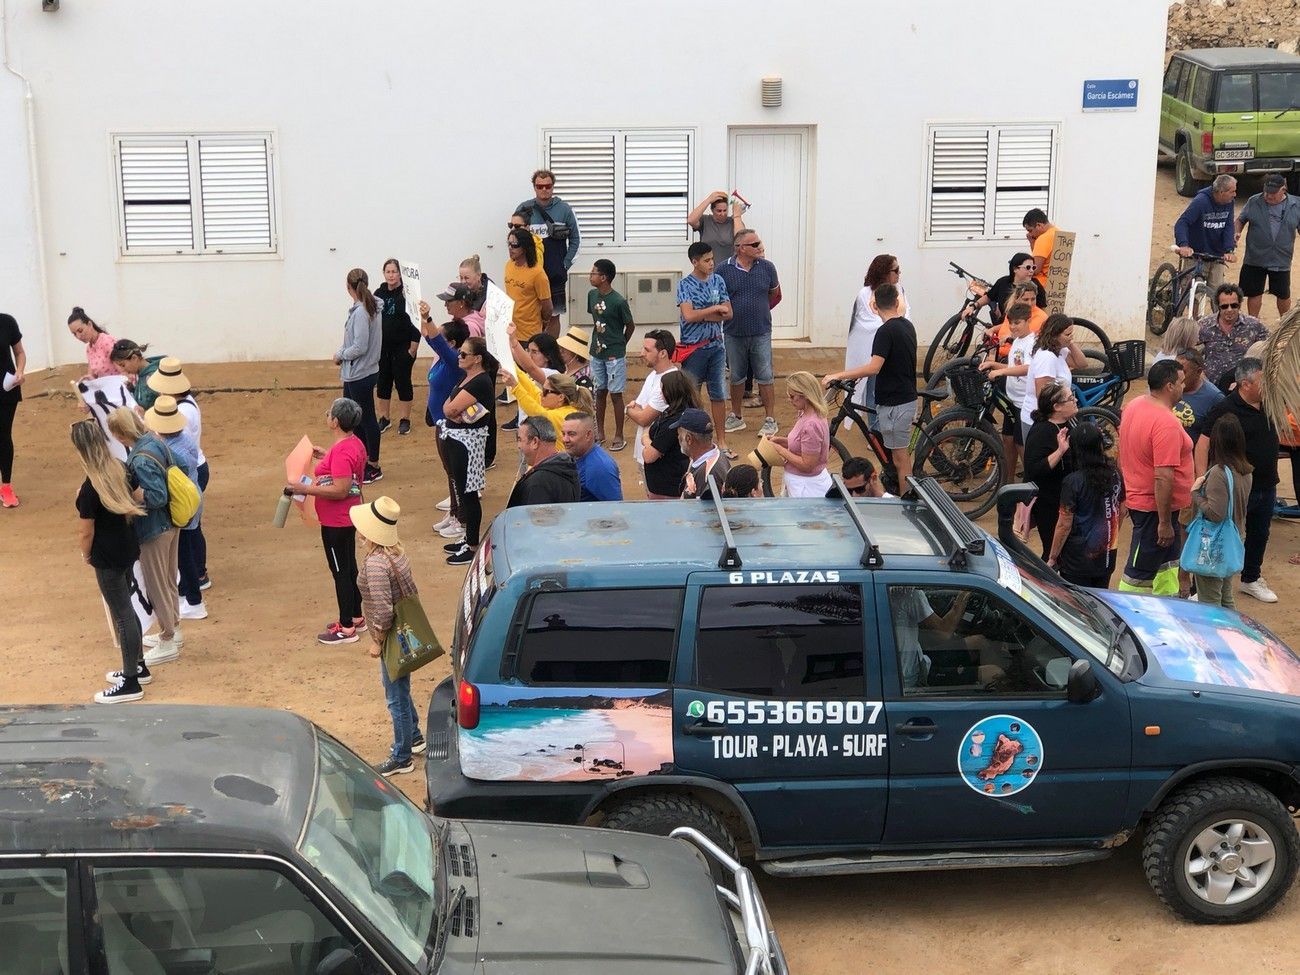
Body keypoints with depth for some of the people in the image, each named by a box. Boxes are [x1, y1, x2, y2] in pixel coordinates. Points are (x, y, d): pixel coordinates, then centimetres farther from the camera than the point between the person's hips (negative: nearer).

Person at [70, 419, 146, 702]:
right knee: (126, 608, 21)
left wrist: (86, 555, 2)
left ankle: (130, 682, 11)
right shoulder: (119, 470, -3)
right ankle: (138, 666, 35)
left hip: (108, 558, -8)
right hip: (127, 549, 8)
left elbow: (87, 532, -16)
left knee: (121, 615, 1)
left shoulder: (90, 488, -25)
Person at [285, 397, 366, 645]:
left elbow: (340, 490, -30)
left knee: (340, 572, 1)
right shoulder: (354, 443, 3)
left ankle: (347, 628, 11)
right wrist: (326, 458, 15)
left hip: (335, 522, -10)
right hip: (348, 517, 10)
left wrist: (305, 489, -27)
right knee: (349, 568, 20)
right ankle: (356, 617, 33)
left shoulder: (341, 451, -27)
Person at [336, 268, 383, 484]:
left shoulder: (360, 312, -21)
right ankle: (362, 458, 31)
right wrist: (342, 354, 2)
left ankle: (374, 468, 13)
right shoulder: (370, 308, 6)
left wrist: (340, 356, -8)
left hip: (360, 375, -9)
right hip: (354, 374, 9)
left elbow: (360, 347, -24)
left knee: (366, 418, 2)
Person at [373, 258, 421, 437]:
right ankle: (384, 418, 23)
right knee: (383, 382, 10)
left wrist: (413, 347, -12)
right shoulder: (379, 293, 3)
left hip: (403, 346, -4)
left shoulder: (407, 293, -11)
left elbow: (416, 321, -11)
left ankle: (405, 420, 15)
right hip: (382, 347, 4)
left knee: (403, 382, 3)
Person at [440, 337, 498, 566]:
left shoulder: (481, 382, -19)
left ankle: (473, 547, 5)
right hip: (456, 438, 10)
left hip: (467, 441, -10)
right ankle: (469, 538, 28)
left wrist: (453, 408, -2)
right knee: (462, 489, 17)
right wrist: (456, 413, -12)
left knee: (468, 493, -3)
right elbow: (447, 408, 8)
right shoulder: (467, 378, 13)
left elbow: (450, 409, -23)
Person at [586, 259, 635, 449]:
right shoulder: (592, 295, 1)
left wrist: (619, 346, 5)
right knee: (599, 393, 14)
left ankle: (619, 436, 12)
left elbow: (630, 326, -5)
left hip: (614, 355, -6)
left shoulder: (619, 302, -18)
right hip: (597, 353, 6)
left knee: (616, 394, 2)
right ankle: (600, 433, 25)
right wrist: (597, 341, 8)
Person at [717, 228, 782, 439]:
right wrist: (732, 314, 3)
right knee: (737, 378, 13)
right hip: (733, 333, 0)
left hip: (761, 333, 0)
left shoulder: (767, 267, -2)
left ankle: (770, 419, 11)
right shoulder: (724, 270, -7)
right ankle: (737, 417, 27)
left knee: (765, 378, 2)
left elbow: (775, 295, 13)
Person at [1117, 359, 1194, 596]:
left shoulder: (1133, 406, 2)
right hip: (1155, 507, -10)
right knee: (1140, 570, 1)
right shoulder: (1166, 423, -27)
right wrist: (1165, 523, -24)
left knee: (1168, 561, 22)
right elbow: (1163, 477, -29)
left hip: (1136, 495, 10)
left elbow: (1123, 454, 13)